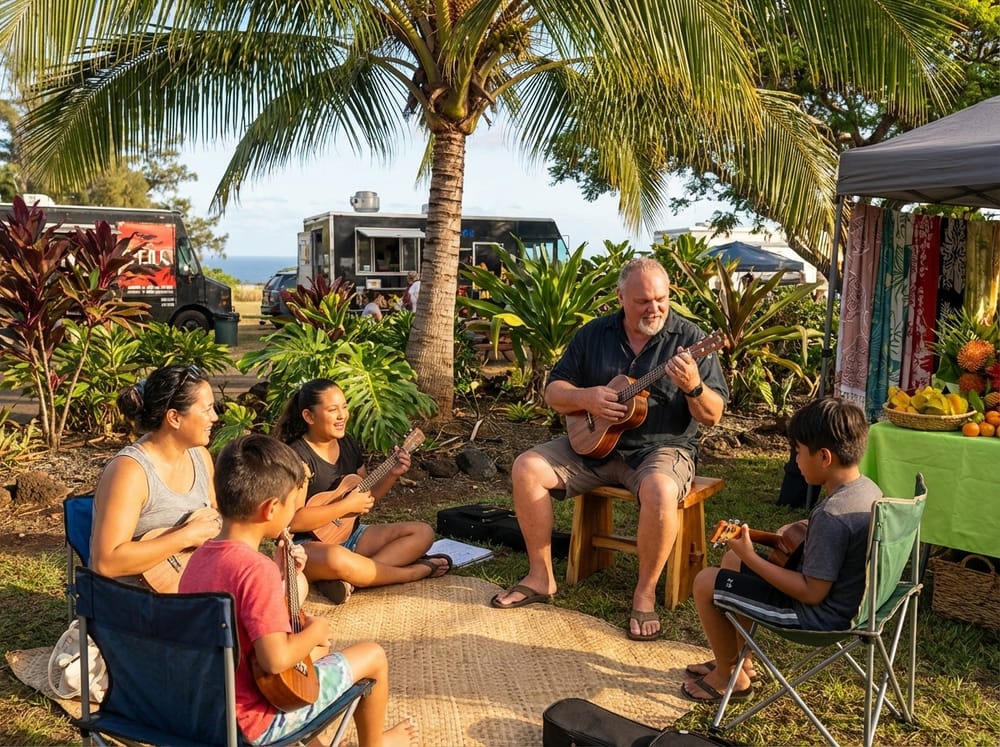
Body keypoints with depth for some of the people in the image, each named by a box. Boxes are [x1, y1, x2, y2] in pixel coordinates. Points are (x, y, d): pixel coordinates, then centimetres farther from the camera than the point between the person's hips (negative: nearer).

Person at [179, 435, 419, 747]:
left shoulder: (200, 556, -1)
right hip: (252, 717, -8)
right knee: (373, 655, 7)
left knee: (318, 649, 31)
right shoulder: (256, 568, -28)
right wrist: (316, 631, -15)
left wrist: (279, 574, 7)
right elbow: (276, 659, -32)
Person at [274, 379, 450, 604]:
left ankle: (348, 580, -21)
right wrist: (347, 505, -22)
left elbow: (366, 496, 16)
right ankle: (417, 571, -17)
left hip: (350, 536, 9)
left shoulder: (348, 444, 6)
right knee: (335, 560, -42)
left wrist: (392, 474, -2)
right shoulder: (297, 456, -18)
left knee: (423, 533, 0)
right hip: (309, 544, -8)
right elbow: (293, 520, -27)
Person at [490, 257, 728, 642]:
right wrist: (585, 398, -15)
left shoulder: (689, 339, -5)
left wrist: (693, 387, -29)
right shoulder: (594, 334, 5)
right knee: (527, 467, -14)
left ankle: (645, 593, -15)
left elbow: (713, 415, -8)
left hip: (661, 448, -4)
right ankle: (541, 577, -2)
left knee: (660, 490, -37)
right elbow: (553, 391, 7)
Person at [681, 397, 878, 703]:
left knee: (706, 582, -3)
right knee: (731, 560, 21)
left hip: (818, 613, -10)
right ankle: (737, 658, 31)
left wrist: (749, 557, -22)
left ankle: (730, 676, 17)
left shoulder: (831, 516, -32)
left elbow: (812, 593, -27)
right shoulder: (868, 488, -4)